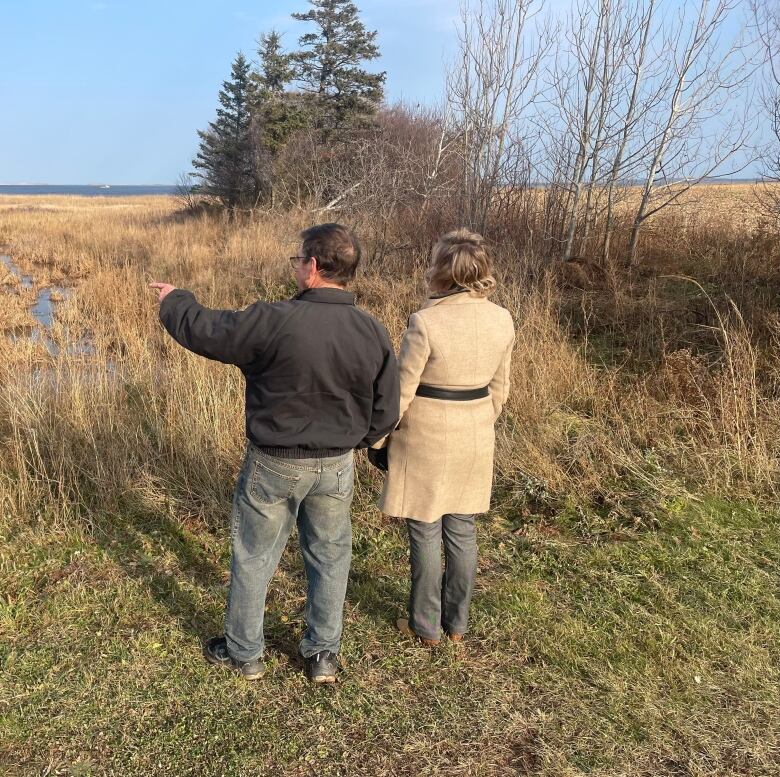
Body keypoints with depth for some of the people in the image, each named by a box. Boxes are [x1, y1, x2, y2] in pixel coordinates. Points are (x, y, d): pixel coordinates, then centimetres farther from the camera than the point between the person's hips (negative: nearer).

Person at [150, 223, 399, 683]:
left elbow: (202, 330, -9)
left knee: (254, 557, 17)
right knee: (330, 557, 20)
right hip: (337, 466, 3)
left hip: (274, 464, -3)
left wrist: (174, 299, 13)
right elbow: (385, 415, -3)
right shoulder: (375, 334, -9)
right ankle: (324, 654, 33)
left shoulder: (273, 322, -23)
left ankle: (244, 652, 35)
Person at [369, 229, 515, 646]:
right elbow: (499, 387, 6)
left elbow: (400, 391, -15)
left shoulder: (426, 321, -21)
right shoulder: (502, 319, -4)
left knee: (425, 532, 9)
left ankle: (427, 625, 24)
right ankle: (457, 622, 31)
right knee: (462, 529, 17)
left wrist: (378, 438, -2)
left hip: (425, 439, -5)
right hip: (475, 438, 5)